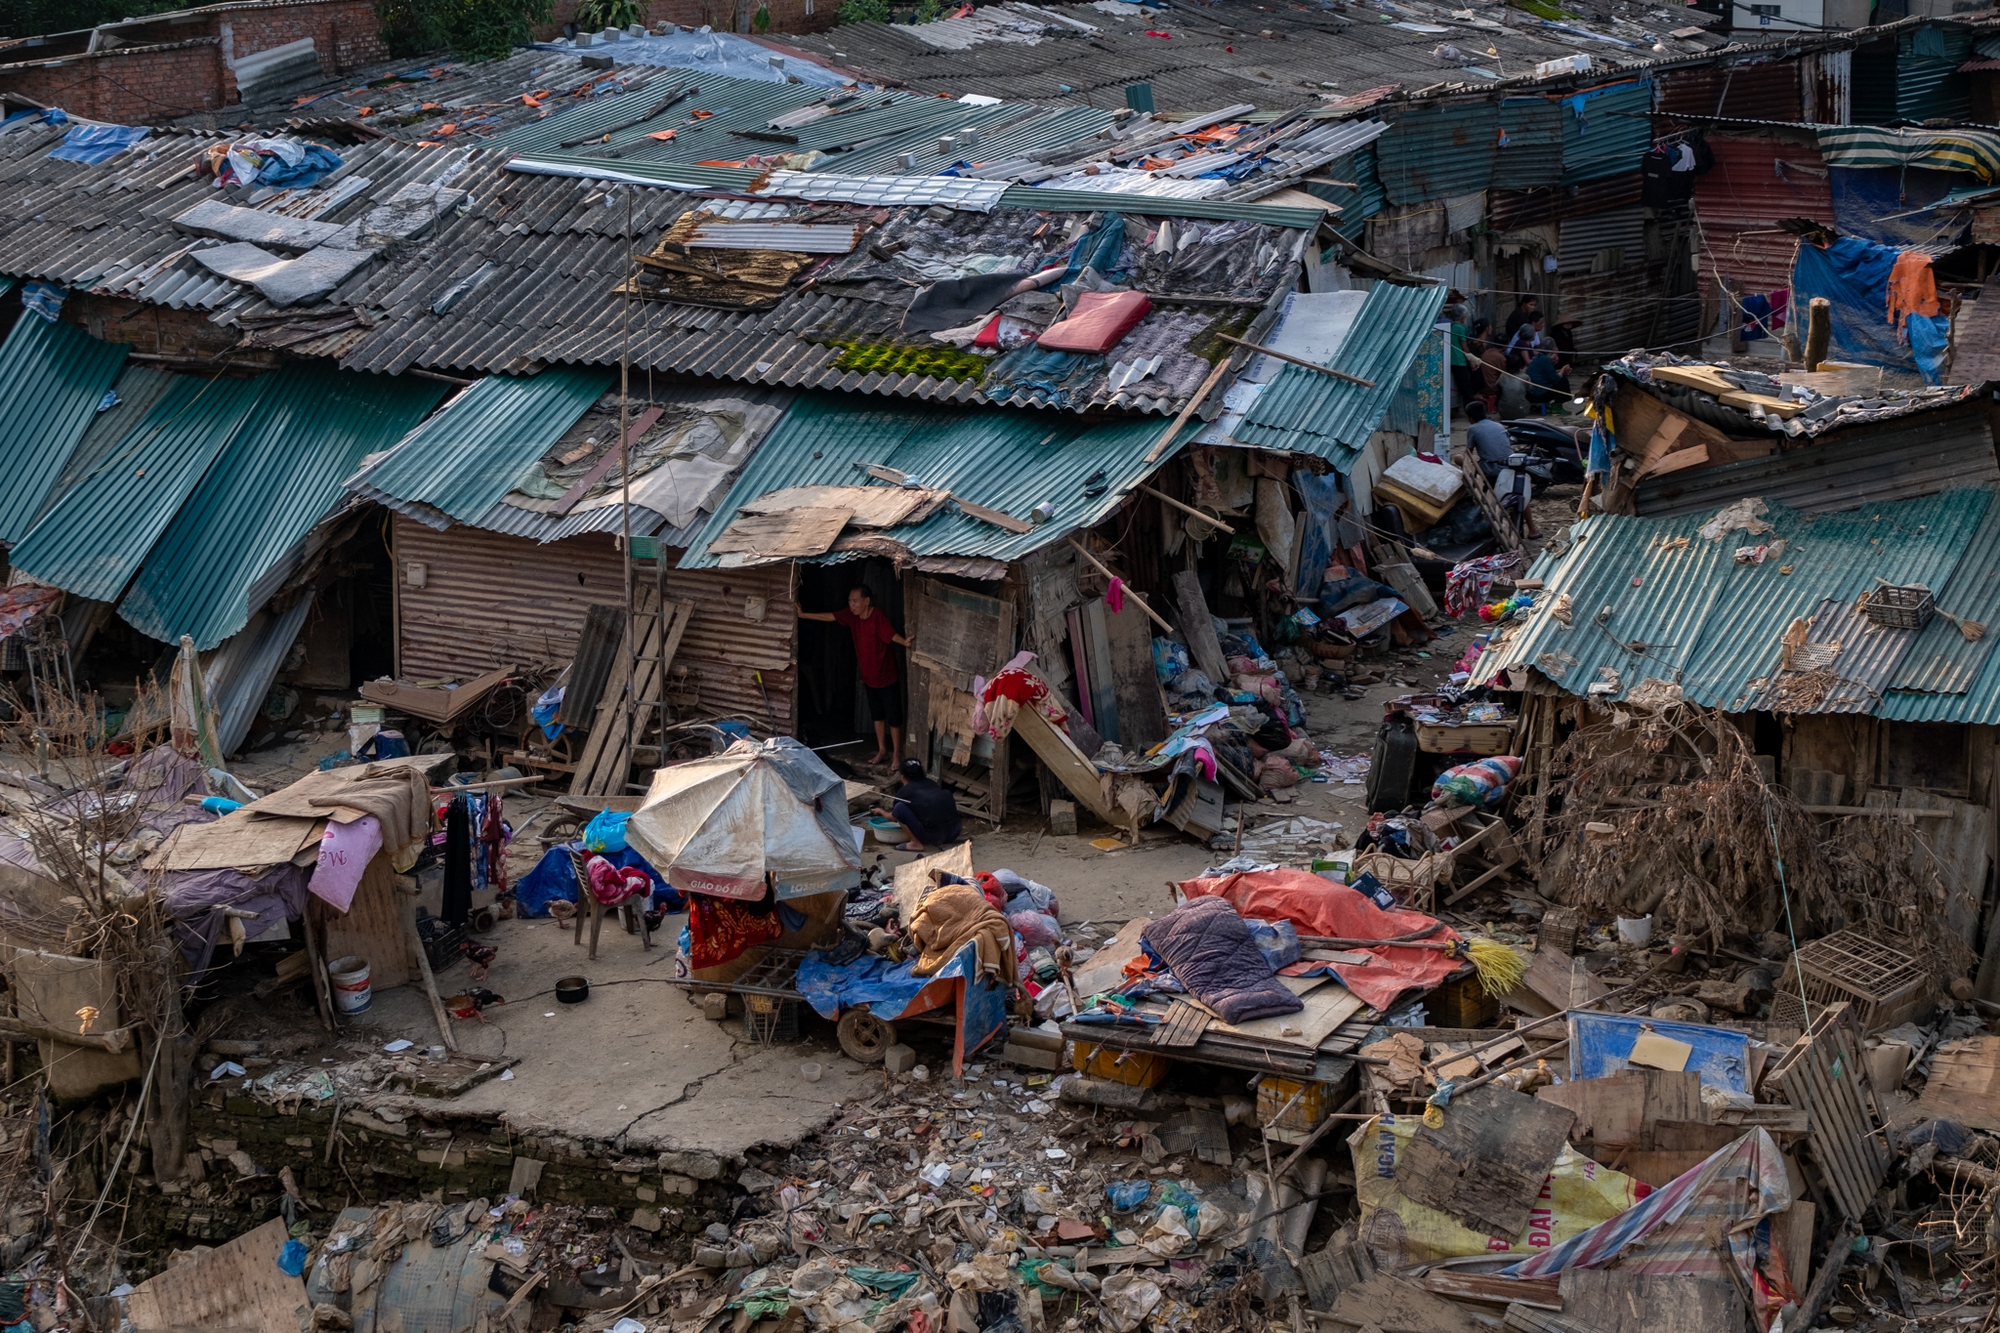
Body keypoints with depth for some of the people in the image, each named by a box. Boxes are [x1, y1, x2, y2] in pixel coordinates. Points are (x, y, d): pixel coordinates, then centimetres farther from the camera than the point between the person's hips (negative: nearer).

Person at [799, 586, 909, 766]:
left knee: (893, 717, 2)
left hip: (887, 677, -8)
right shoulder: (852, 616, -3)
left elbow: (891, 634, -39)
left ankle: (896, 755, 11)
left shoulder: (877, 617, -25)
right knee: (877, 715, 18)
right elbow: (830, 617, 7)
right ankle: (882, 751, 30)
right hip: (869, 677, 8)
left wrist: (904, 642, -60)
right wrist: (803, 615, 12)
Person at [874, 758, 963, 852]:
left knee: (899, 808, 5)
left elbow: (892, 817, 26)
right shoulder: (931, 784, 21)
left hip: (932, 836, -5)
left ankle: (916, 844, 4)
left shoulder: (904, 791, 9)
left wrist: (882, 812, 50)